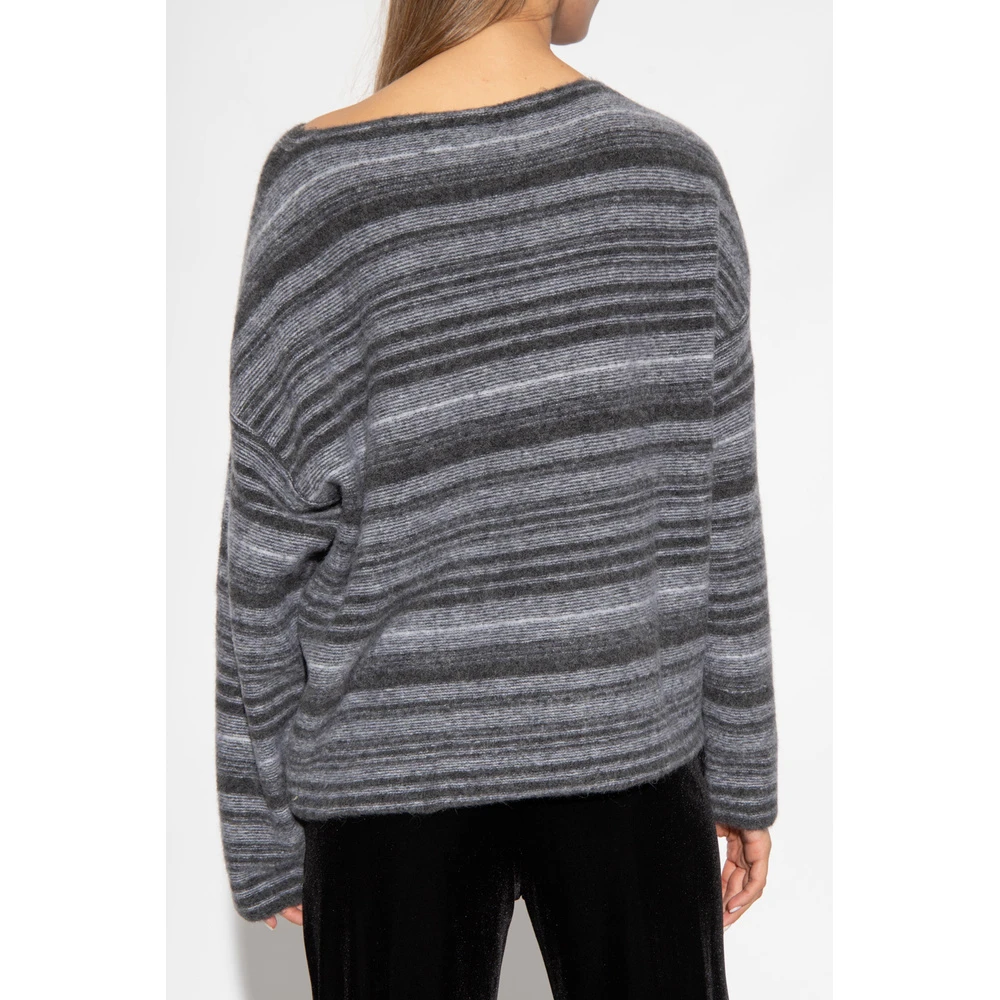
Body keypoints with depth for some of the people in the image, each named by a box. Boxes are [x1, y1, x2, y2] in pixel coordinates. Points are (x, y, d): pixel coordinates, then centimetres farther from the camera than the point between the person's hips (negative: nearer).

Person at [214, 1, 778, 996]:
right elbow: (719, 507, -3)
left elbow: (273, 537, -9)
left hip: (400, 759, -1)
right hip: (628, 739, 1)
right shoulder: (675, 169, -7)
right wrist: (743, 771, 8)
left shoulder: (323, 181, -12)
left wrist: (263, 818, 2)